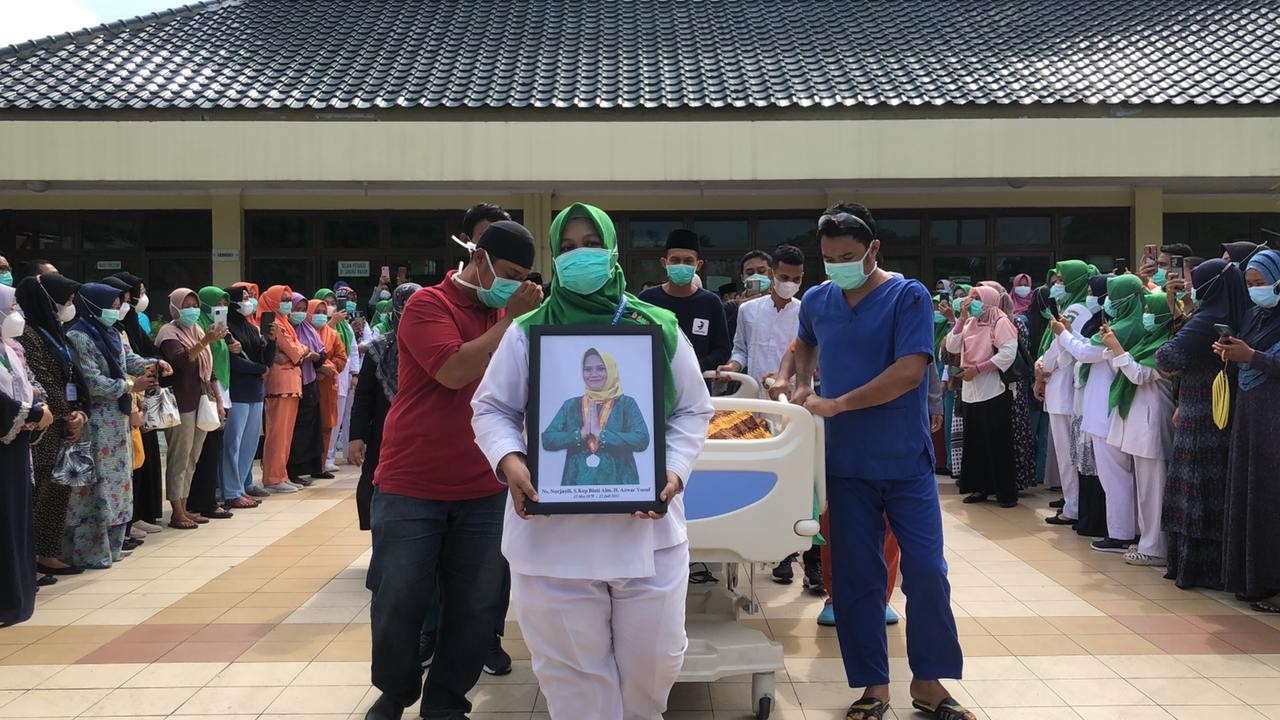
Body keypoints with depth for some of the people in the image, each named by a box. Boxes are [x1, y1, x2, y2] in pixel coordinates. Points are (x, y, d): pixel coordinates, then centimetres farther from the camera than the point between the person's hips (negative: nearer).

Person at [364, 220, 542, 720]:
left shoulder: (506, 315, 9)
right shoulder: (428, 305, -7)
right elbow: (454, 371, -22)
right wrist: (511, 319, -17)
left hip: (483, 490, 4)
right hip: (412, 485, -4)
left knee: (476, 608, 5)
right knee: (399, 602, 6)